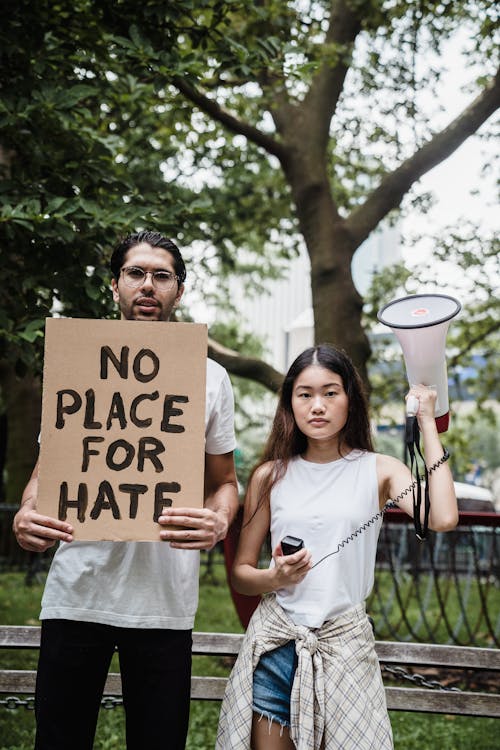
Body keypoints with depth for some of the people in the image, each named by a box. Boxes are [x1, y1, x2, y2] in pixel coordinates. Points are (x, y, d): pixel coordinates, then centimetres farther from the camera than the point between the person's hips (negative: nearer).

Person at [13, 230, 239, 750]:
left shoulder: (209, 377, 7)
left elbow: (223, 482, 12)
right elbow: (47, 468, 11)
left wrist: (218, 522, -12)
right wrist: (27, 512, -12)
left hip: (164, 600, 0)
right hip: (76, 591, 0)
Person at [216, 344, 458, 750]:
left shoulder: (378, 470, 0)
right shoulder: (271, 475, 3)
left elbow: (442, 518, -21)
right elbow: (240, 572, 8)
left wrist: (427, 423, -12)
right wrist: (274, 578, -15)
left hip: (346, 643, -1)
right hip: (275, 644, 1)